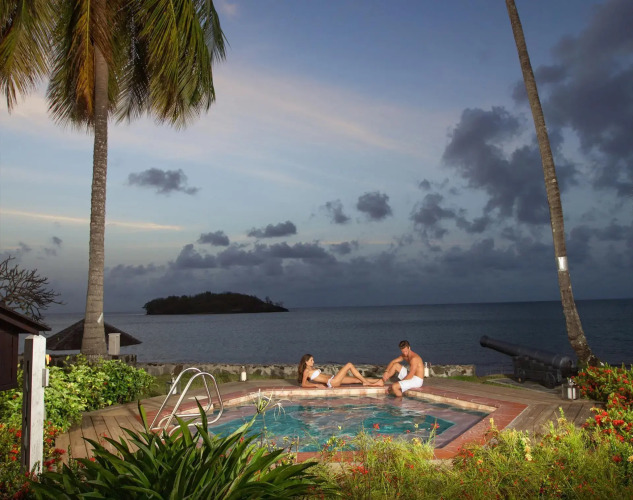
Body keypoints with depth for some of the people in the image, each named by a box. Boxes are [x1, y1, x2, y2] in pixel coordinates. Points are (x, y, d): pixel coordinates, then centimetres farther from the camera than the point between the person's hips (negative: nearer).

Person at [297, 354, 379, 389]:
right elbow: (303, 384, -18)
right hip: (331, 382, -9)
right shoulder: (306, 371, -7)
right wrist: (317, 385, -26)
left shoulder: (312, 368, 19)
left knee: (357, 379, 7)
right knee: (349, 365, -7)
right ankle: (366, 382, 0)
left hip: (332, 379, 9)